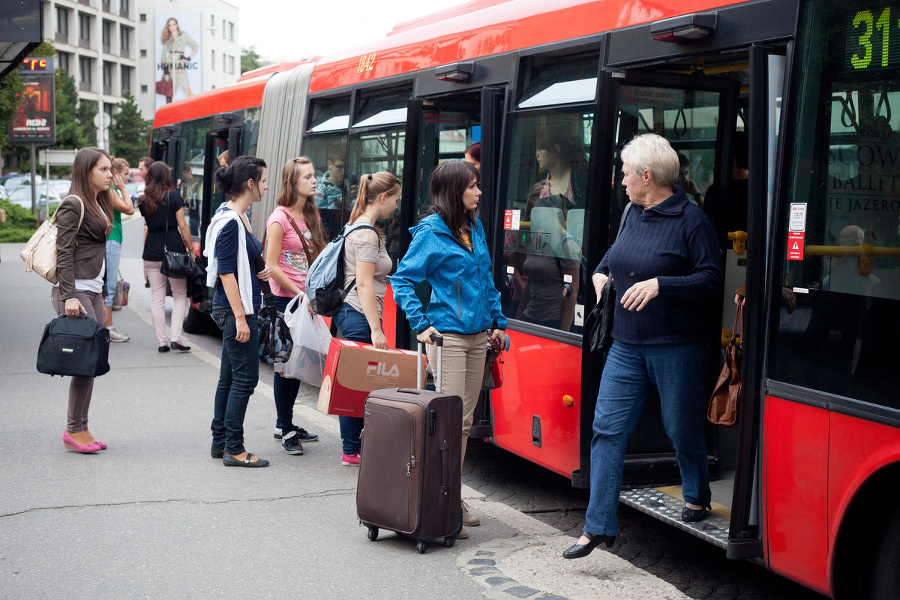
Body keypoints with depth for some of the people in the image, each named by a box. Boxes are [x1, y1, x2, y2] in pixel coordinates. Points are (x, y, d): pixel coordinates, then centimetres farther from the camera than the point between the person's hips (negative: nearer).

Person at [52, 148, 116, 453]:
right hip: (74, 292, -9)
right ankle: (74, 430, -1)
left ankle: (80, 429, 11)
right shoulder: (73, 204, -9)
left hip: (93, 291, 9)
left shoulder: (99, 204, 18)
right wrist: (69, 296, -21)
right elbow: (64, 253, -15)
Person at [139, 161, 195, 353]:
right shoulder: (173, 196, -5)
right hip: (173, 249, -4)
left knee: (156, 297, 7)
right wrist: (191, 248, -1)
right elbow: (182, 225, -7)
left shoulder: (144, 200, 8)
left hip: (151, 252, 4)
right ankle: (175, 338, -4)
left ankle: (161, 342, 6)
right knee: (180, 295, 6)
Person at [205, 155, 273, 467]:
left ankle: (220, 442, 22)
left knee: (229, 377, 14)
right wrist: (240, 318, -21)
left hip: (238, 308, 10)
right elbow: (226, 273, -19)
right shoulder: (229, 222, -16)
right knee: (245, 378, -5)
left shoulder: (239, 218, 13)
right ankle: (234, 449, 2)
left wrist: (261, 269, 7)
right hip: (235, 310, -10)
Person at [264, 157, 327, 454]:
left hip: (306, 299, 7)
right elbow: (271, 266, -14)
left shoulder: (312, 215, 11)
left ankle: (285, 424, 25)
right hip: (284, 299, -7)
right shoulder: (280, 218, -11)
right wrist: (299, 293, -14)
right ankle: (286, 431, 6)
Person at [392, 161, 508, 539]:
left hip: (478, 337, 7)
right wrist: (421, 324, -15)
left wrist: (498, 322, 17)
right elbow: (402, 280, -7)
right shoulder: (430, 232, -8)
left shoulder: (476, 229, 13)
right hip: (448, 336, -7)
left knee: (465, 420, 11)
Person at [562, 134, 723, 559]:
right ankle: (599, 527, 1)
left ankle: (696, 498, 37)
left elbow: (713, 280, -16)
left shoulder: (691, 220, -11)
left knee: (681, 429, 8)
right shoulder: (634, 214, 11)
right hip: (627, 345, 7)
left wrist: (660, 285, -24)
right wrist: (602, 271, 11)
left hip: (677, 348, -6)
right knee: (607, 428, -1)